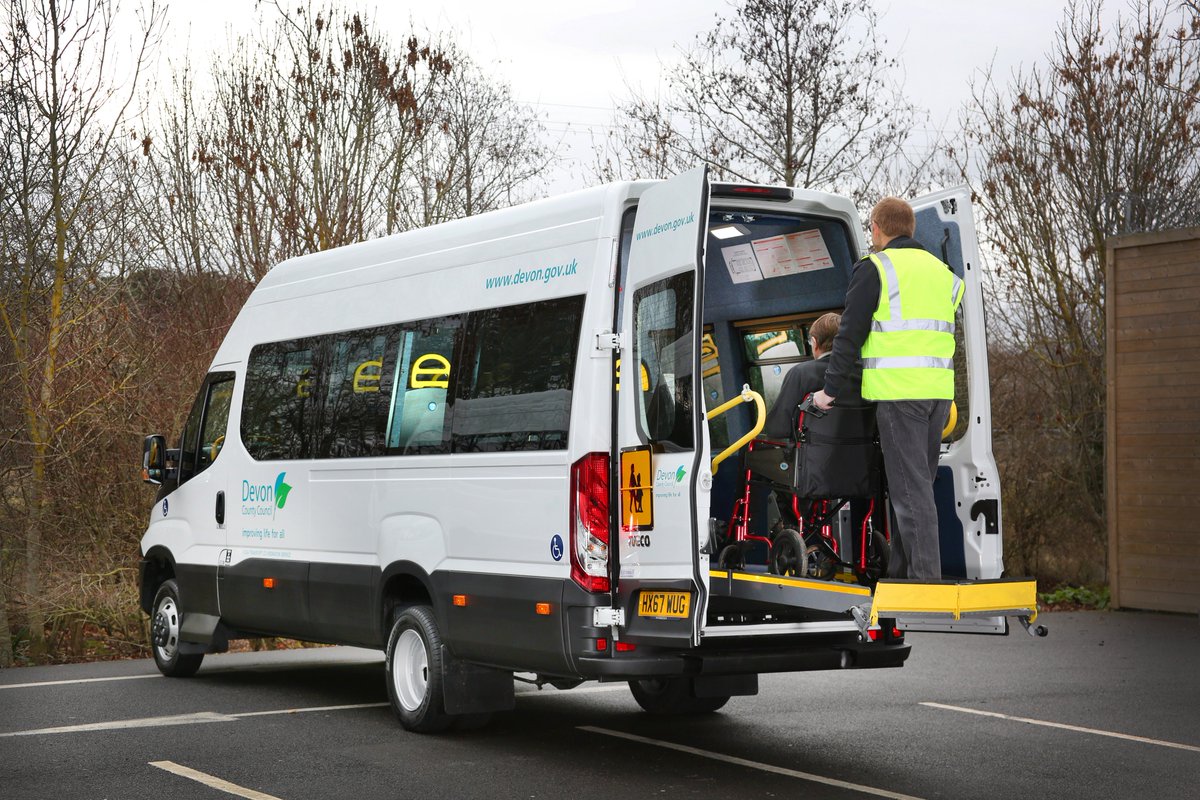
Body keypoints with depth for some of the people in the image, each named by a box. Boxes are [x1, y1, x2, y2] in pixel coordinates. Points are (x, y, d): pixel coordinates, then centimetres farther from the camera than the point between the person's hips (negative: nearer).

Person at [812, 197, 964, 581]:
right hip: (939, 391, 7)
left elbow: (850, 335, -5)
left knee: (911, 485, -7)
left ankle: (925, 576, -11)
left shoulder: (874, 268, -3)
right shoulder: (941, 271, 19)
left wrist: (831, 389, 2)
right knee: (919, 481, 14)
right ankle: (902, 570, 19)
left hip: (897, 391, -7)